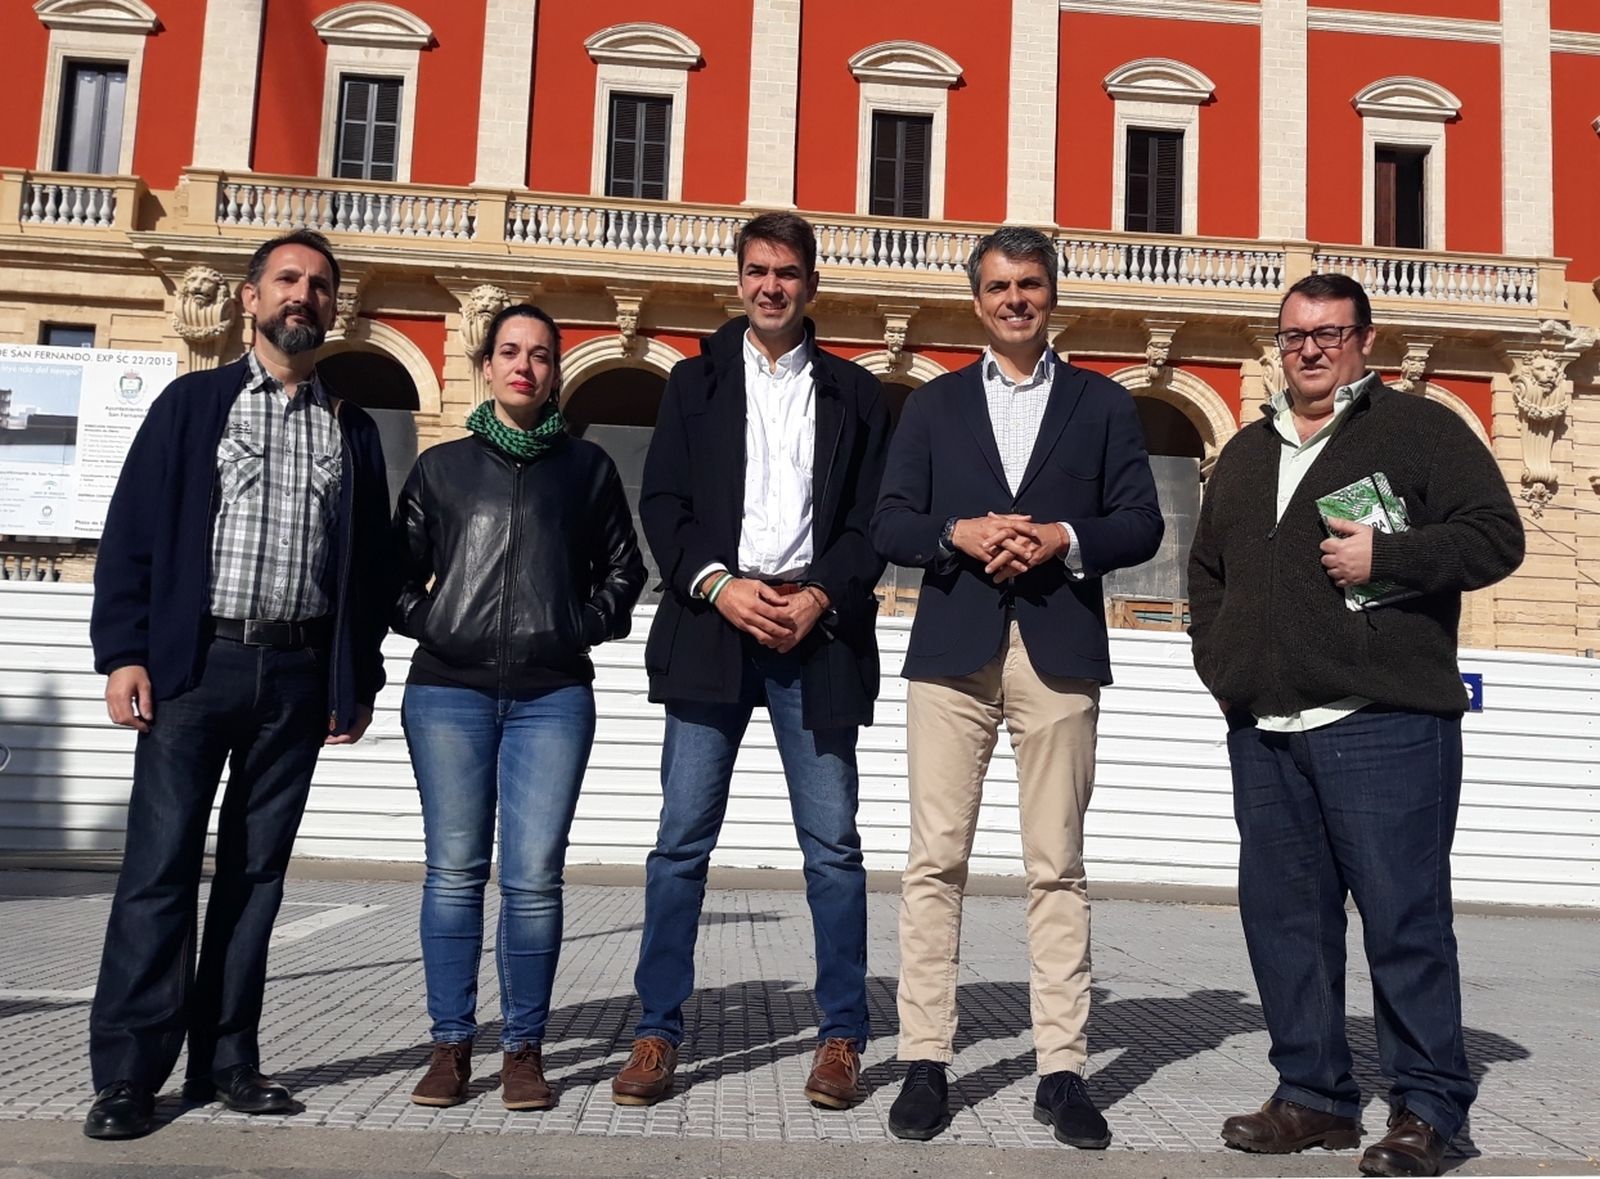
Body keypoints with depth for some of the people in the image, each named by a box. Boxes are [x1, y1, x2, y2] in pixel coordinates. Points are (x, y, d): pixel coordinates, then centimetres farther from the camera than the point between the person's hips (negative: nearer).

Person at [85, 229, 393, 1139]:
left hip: (298, 674, 2)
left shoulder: (353, 430, 13)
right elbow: (133, 531, 1)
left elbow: (370, 561, 12)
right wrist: (123, 652, -8)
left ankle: (226, 1058, 15)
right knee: (161, 864, -3)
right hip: (193, 662, -2)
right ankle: (129, 1071, 5)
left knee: (257, 869, 6)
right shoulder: (193, 404, 7)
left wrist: (359, 680, 7)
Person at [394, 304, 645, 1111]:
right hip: (448, 689, 1)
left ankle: (524, 1049, 9)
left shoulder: (586, 466, 11)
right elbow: (399, 571, 13)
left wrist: (582, 628, 1)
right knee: (454, 872, 3)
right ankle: (451, 1045, 13)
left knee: (533, 879, -3)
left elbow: (622, 570, 14)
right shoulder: (442, 466, 11)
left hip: (553, 695, 0)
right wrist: (430, 624, -2)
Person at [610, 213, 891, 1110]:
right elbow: (662, 506, 4)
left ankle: (844, 1038, 12)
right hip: (712, 625, 1)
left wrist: (820, 597, -11)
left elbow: (874, 520, 5)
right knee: (682, 841, 0)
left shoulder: (855, 394, 12)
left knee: (833, 844, 1)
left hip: (817, 631, 0)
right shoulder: (696, 383, 13)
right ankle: (658, 1035, 10)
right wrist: (719, 585, -11)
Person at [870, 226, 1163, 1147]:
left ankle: (1063, 1069, 9)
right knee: (937, 860, 0)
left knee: (1057, 866, 2)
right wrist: (958, 535, -12)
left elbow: (1142, 524, 5)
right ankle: (926, 1061, 8)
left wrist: (1063, 539, -12)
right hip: (952, 649, 1)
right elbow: (890, 525, 7)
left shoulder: (1104, 403, 12)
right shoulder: (934, 404, 14)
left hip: (1060, 652, 0)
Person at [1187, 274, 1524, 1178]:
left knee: (1405, 919, -2)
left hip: (1383, 724, -6)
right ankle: (1315, 1096, 20)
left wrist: (1385, 557, -16)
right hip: (1265, 731, 6)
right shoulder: (1246, 453, 21)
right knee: (1283, 917, 8)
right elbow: (1207, 571, 27)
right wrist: (1220, 665, 14)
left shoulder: (1421, 429, 4)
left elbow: (1496, 534, -4)